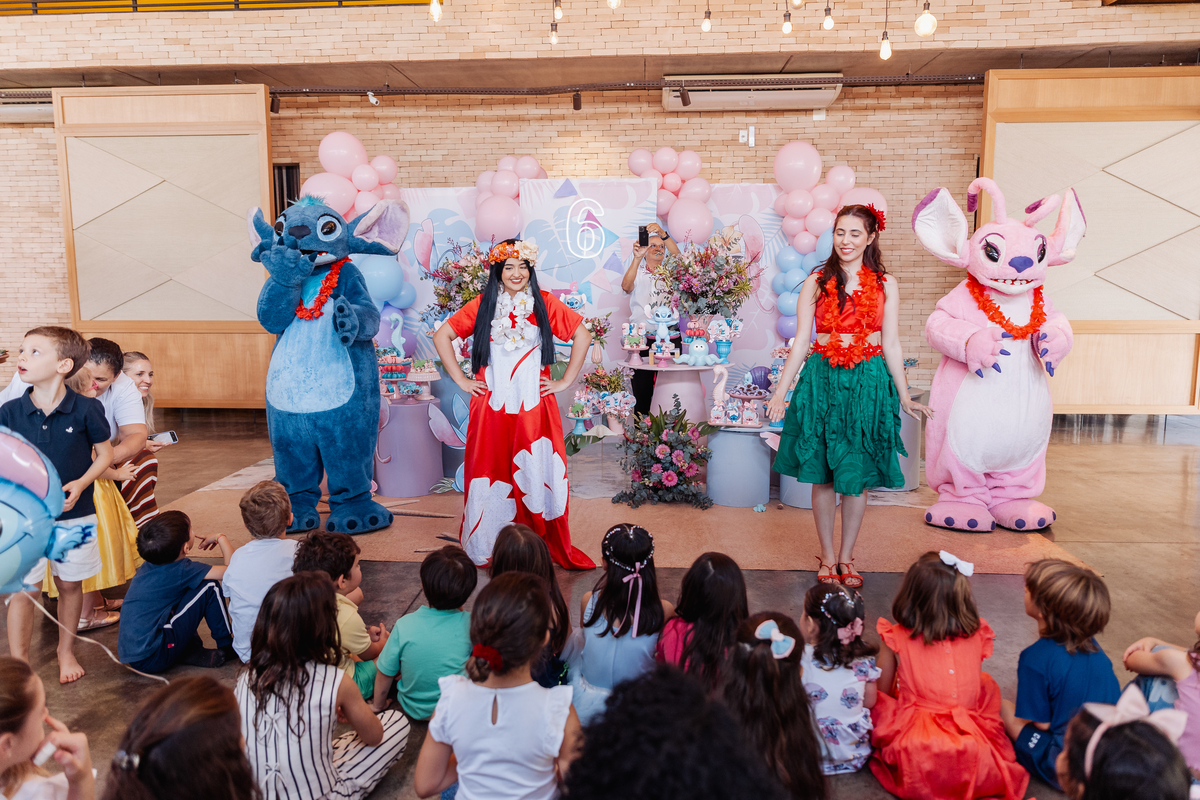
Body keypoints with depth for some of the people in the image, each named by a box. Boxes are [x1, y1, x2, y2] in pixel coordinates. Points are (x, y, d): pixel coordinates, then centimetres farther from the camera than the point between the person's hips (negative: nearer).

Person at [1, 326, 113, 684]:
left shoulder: (86, 409, -11)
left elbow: (105, 453, 0)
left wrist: (79, 484, -14)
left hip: (75, 514, 0)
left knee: (70, 585, 14)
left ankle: (66, 649, 35)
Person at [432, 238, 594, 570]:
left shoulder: (545, 303, 4)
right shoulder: (482, 305, 6)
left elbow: (582, 336, 7)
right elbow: (441, 336, 9)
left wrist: (565, 381, 3)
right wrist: (460, 379, 3)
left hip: (535, 406, 0)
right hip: (492, 408, 1)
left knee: (536, 475, 2)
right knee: (491, 475, 4)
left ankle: (551, 547, 16)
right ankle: (488, 549, 17)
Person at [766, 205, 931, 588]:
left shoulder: (886, 285, 5)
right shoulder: (817, 283, 4)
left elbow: (891, 345, 6)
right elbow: (800, 341, 3)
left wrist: (904, 397, 5)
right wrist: (780, 391, -1)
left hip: (868, 381, 0)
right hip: (822, 379, 0)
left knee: (858, 475, 5)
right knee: (822, 474, 4)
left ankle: (846, 556, 22)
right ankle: (827, 557, 20)